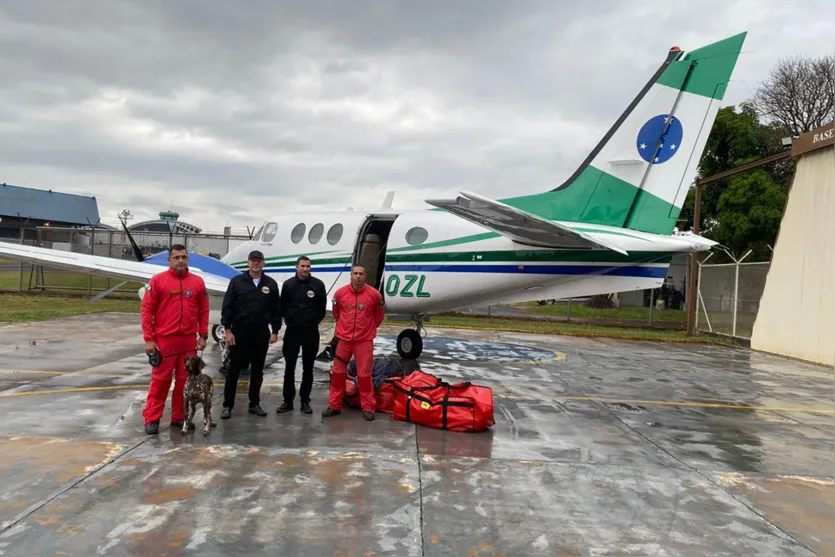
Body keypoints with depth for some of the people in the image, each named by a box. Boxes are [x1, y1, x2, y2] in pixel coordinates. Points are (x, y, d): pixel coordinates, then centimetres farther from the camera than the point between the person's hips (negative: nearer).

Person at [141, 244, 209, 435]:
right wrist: (149, 338, -7)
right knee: (160, 380, 1)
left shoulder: (198, 282, 7)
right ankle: (152, 419, 11)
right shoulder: (157, 280, -2)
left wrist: (203, 335, 5)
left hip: (189, 341, 3)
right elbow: (147, 310, -3)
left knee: (185, 380, 8)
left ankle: (179, 418, 19)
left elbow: (203, 311, 11)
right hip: (164, 340, -3)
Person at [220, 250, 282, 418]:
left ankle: (254, 404, 20)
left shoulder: (271, 284, 4)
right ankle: (227, 405, 11)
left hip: (261, 333, 2)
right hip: (239, 332, -2)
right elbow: (227, 307, -3)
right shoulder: (237, 281, -1)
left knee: (257, 370, 9)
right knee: (234, 369, 3)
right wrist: (228, 330, -8)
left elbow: (276, 309, 7)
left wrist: (275, 331, 4)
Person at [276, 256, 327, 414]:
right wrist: (288, 319, 6)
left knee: (308, 369, 7)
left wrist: (315, 321, 5)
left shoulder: (318, 284, -2)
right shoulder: (288, 284, 0)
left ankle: (305, 401, 16)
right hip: (292, 330, 1)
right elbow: (283, 306, 7)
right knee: (289, 368, 5)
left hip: (311, 331, 0)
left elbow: (322, 307, 4)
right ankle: (288, 401, 13)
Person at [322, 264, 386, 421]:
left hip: (364, 340, -2)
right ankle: (334, 406, 18)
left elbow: (380, 314, 9)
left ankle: (368, 408, 10)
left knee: (364, 374, 0)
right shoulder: (340, 293, -4)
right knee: (338, 372, 7)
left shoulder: (374, 294, -8)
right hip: (344, 339, 2)